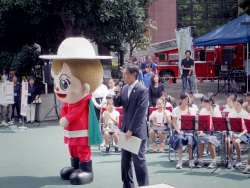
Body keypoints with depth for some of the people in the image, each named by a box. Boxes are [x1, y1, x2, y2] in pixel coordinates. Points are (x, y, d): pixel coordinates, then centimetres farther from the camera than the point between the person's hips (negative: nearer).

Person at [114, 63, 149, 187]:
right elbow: (117, 104, 13)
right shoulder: (124, 88, 7)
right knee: (125, 159, 13)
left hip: (137, 131, -7)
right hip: (125, 129, 7)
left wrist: (131, 130, -18)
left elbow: (140, 113, -18)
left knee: (139, 160, -1)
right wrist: (117, 95, -8)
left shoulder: (142, 90, -15)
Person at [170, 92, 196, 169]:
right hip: (179, 130, -1)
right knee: (179, 138, -36)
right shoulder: (176, 110, 4)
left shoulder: (191, 110, 9)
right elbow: (174, 123, 0)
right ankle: (180, 161, -30)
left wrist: (190, 115, -12)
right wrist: (178, 131, -15)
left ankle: (191, 160, -24)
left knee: (190, 139, -33)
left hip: (188, 130, 1)